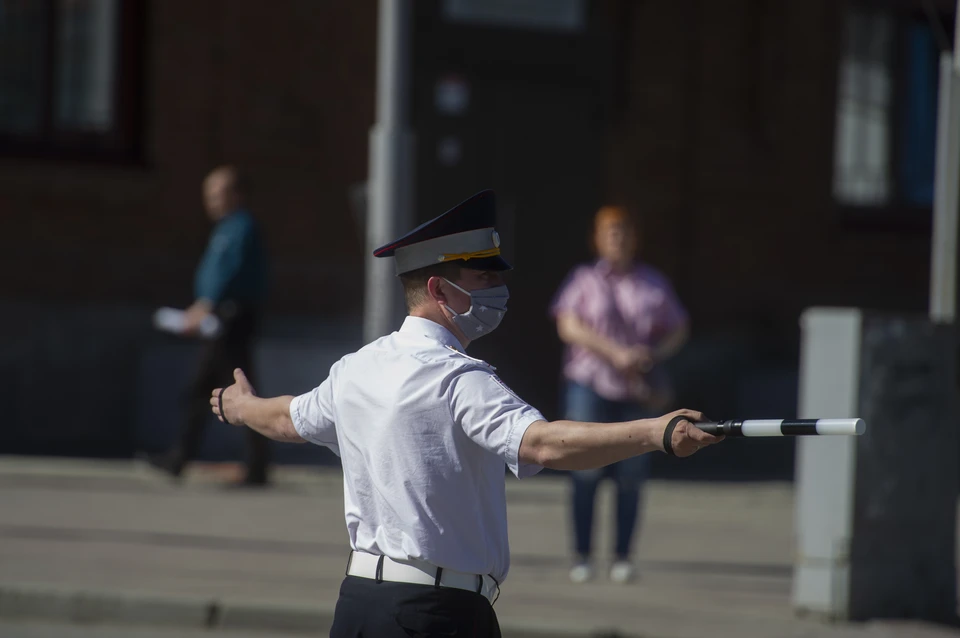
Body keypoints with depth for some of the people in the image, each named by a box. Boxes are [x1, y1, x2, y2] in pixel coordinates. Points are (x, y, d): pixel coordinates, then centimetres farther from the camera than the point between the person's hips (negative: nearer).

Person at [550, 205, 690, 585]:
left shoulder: (654, 284, 12)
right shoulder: (585, 280, 6)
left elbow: (677, 331, 16)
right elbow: (569, 327, -7)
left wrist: (653, 354, -5)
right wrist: (616, 353, -17)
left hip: (637, 392, 2)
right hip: (590, 383, -2)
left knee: (631, 475, -2)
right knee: (586, 471, -7)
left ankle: (623, 557, 7)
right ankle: (582, 557, -1)